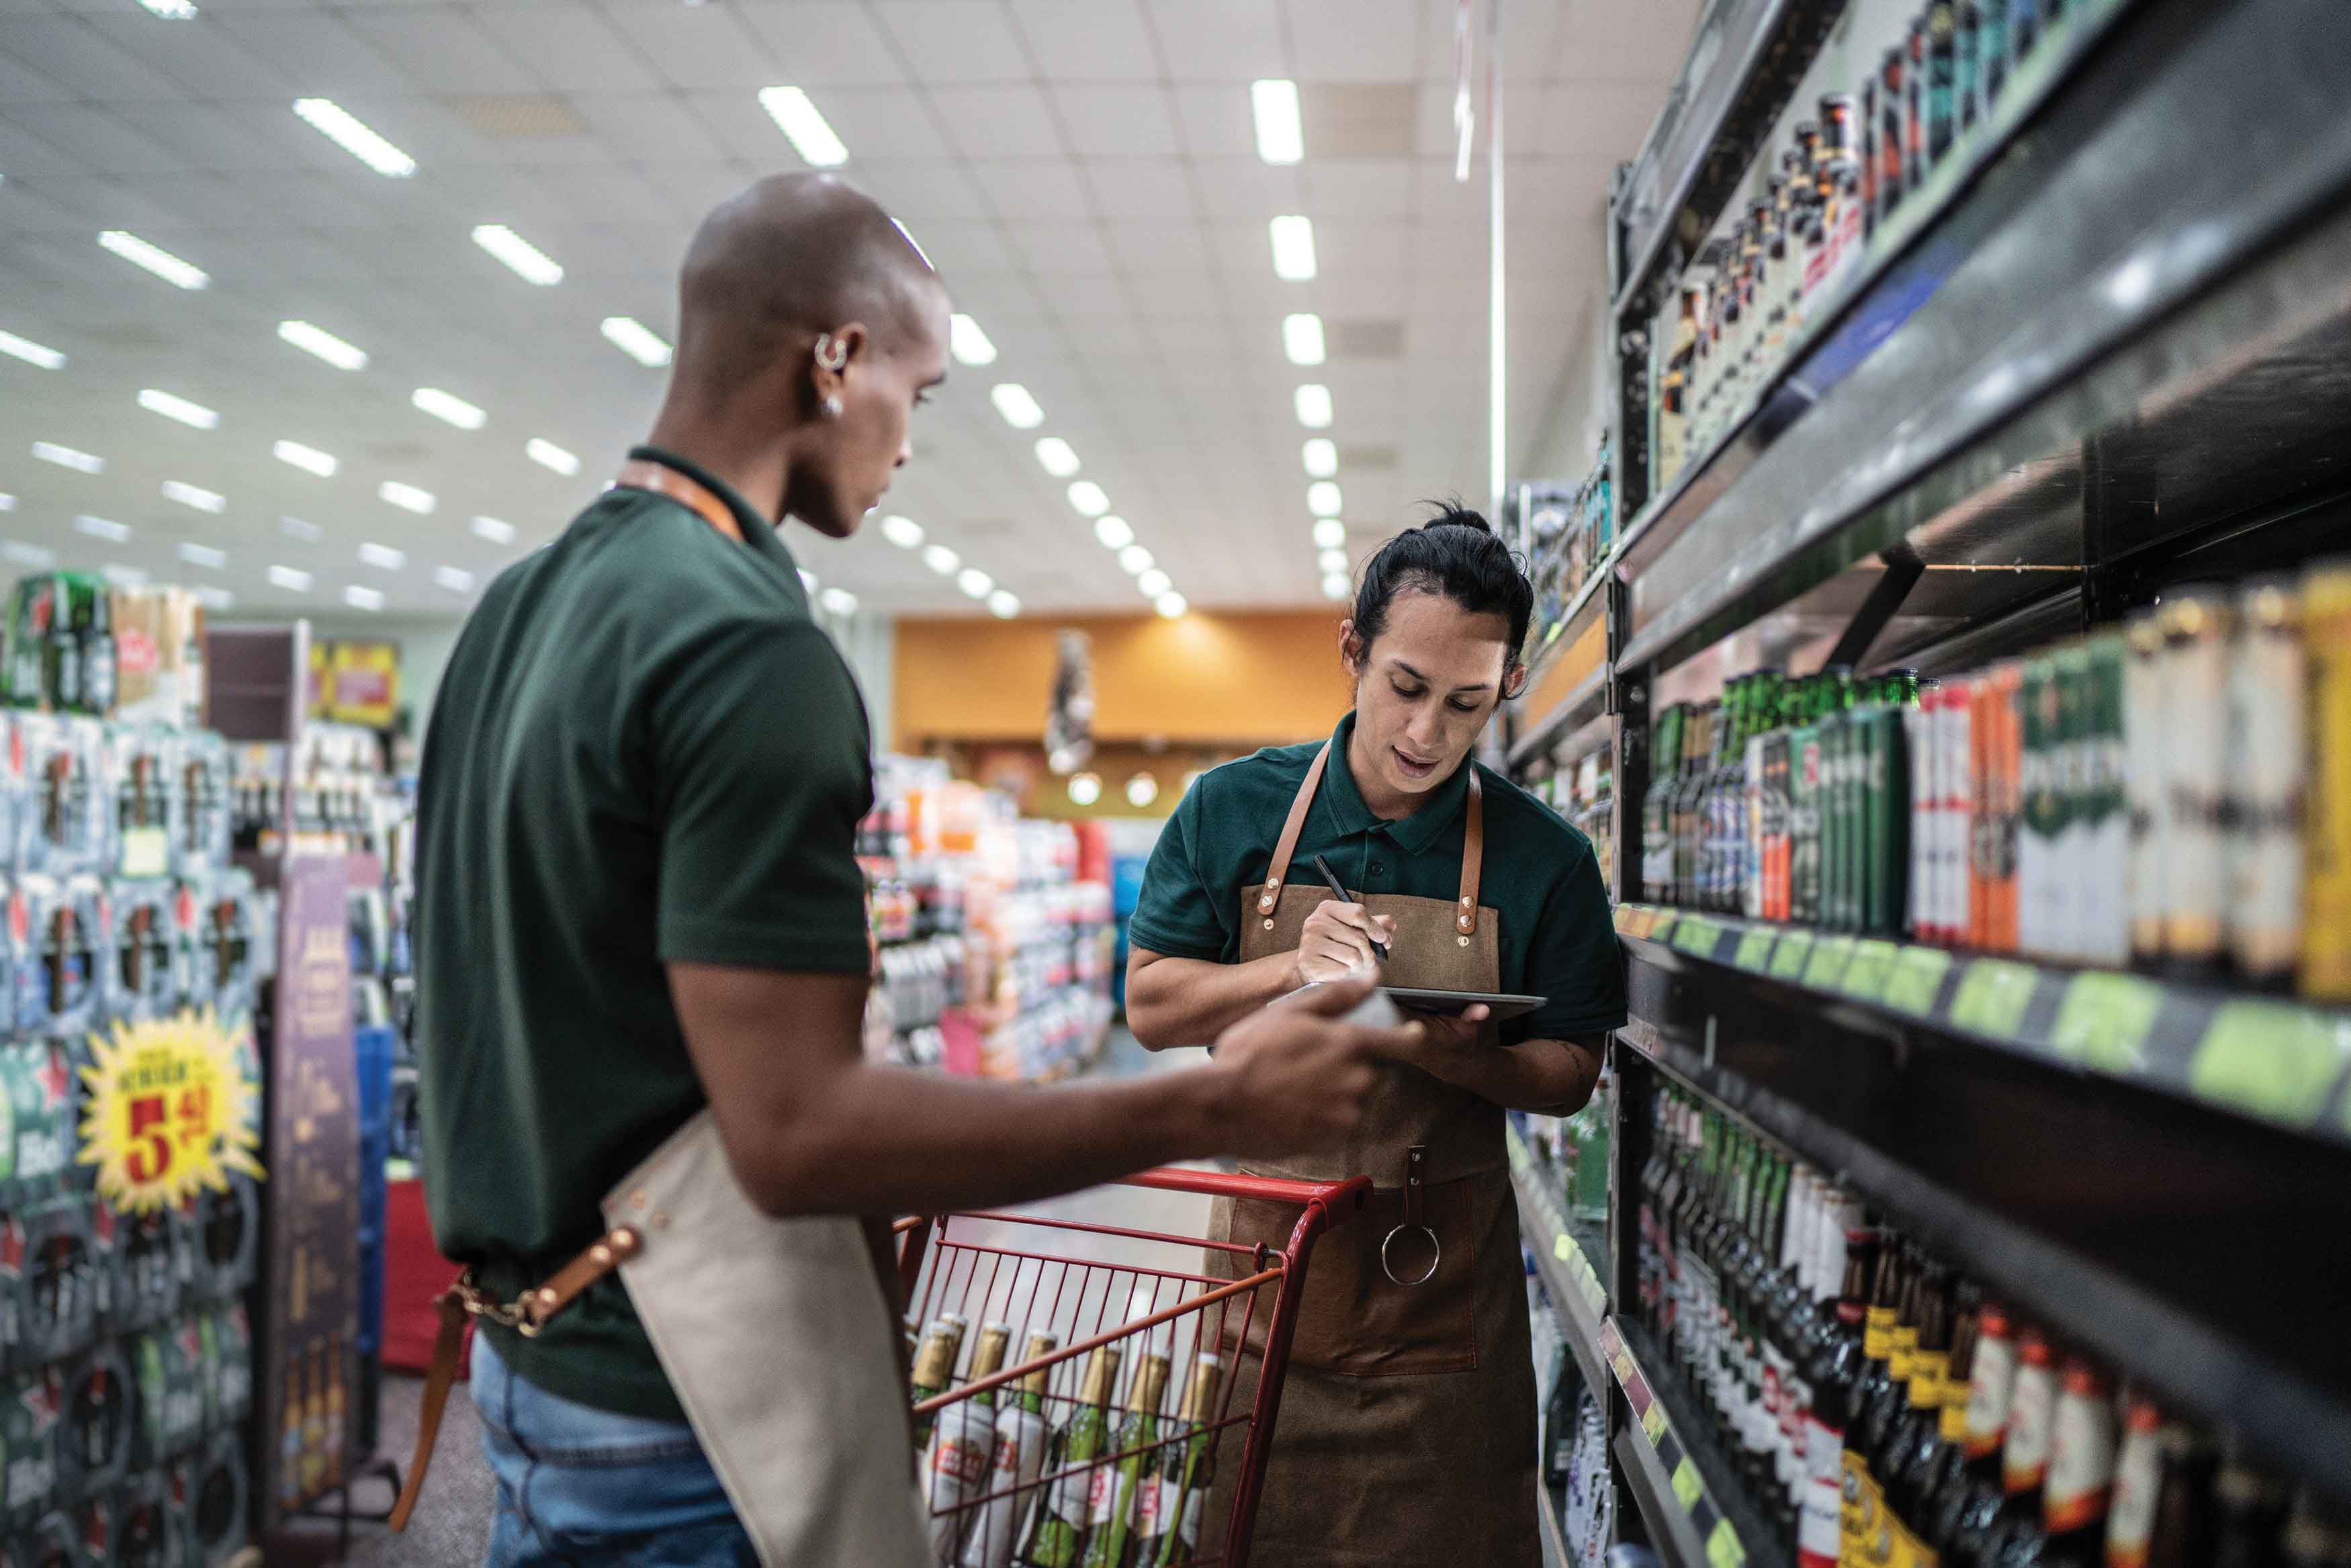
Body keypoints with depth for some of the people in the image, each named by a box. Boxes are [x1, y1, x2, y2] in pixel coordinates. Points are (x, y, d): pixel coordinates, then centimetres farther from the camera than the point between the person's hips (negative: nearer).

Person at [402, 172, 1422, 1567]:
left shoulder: (523, 602, 7)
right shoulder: (750, 645, -23)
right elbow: (796, 1132, -27)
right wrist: (1215, 1109, -23)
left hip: (531, 1336, 9)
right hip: (679, 1409, -9)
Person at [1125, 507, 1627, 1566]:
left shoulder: (1545, 858, -4)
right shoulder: (1233, 810, -2)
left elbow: (1569, 1074, 0)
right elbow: (1150, 1007, 0)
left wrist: (1467, 1058, -22)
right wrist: (1292, 972, -18)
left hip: (1446, 1274, -1)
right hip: (1266, 1244, 1)